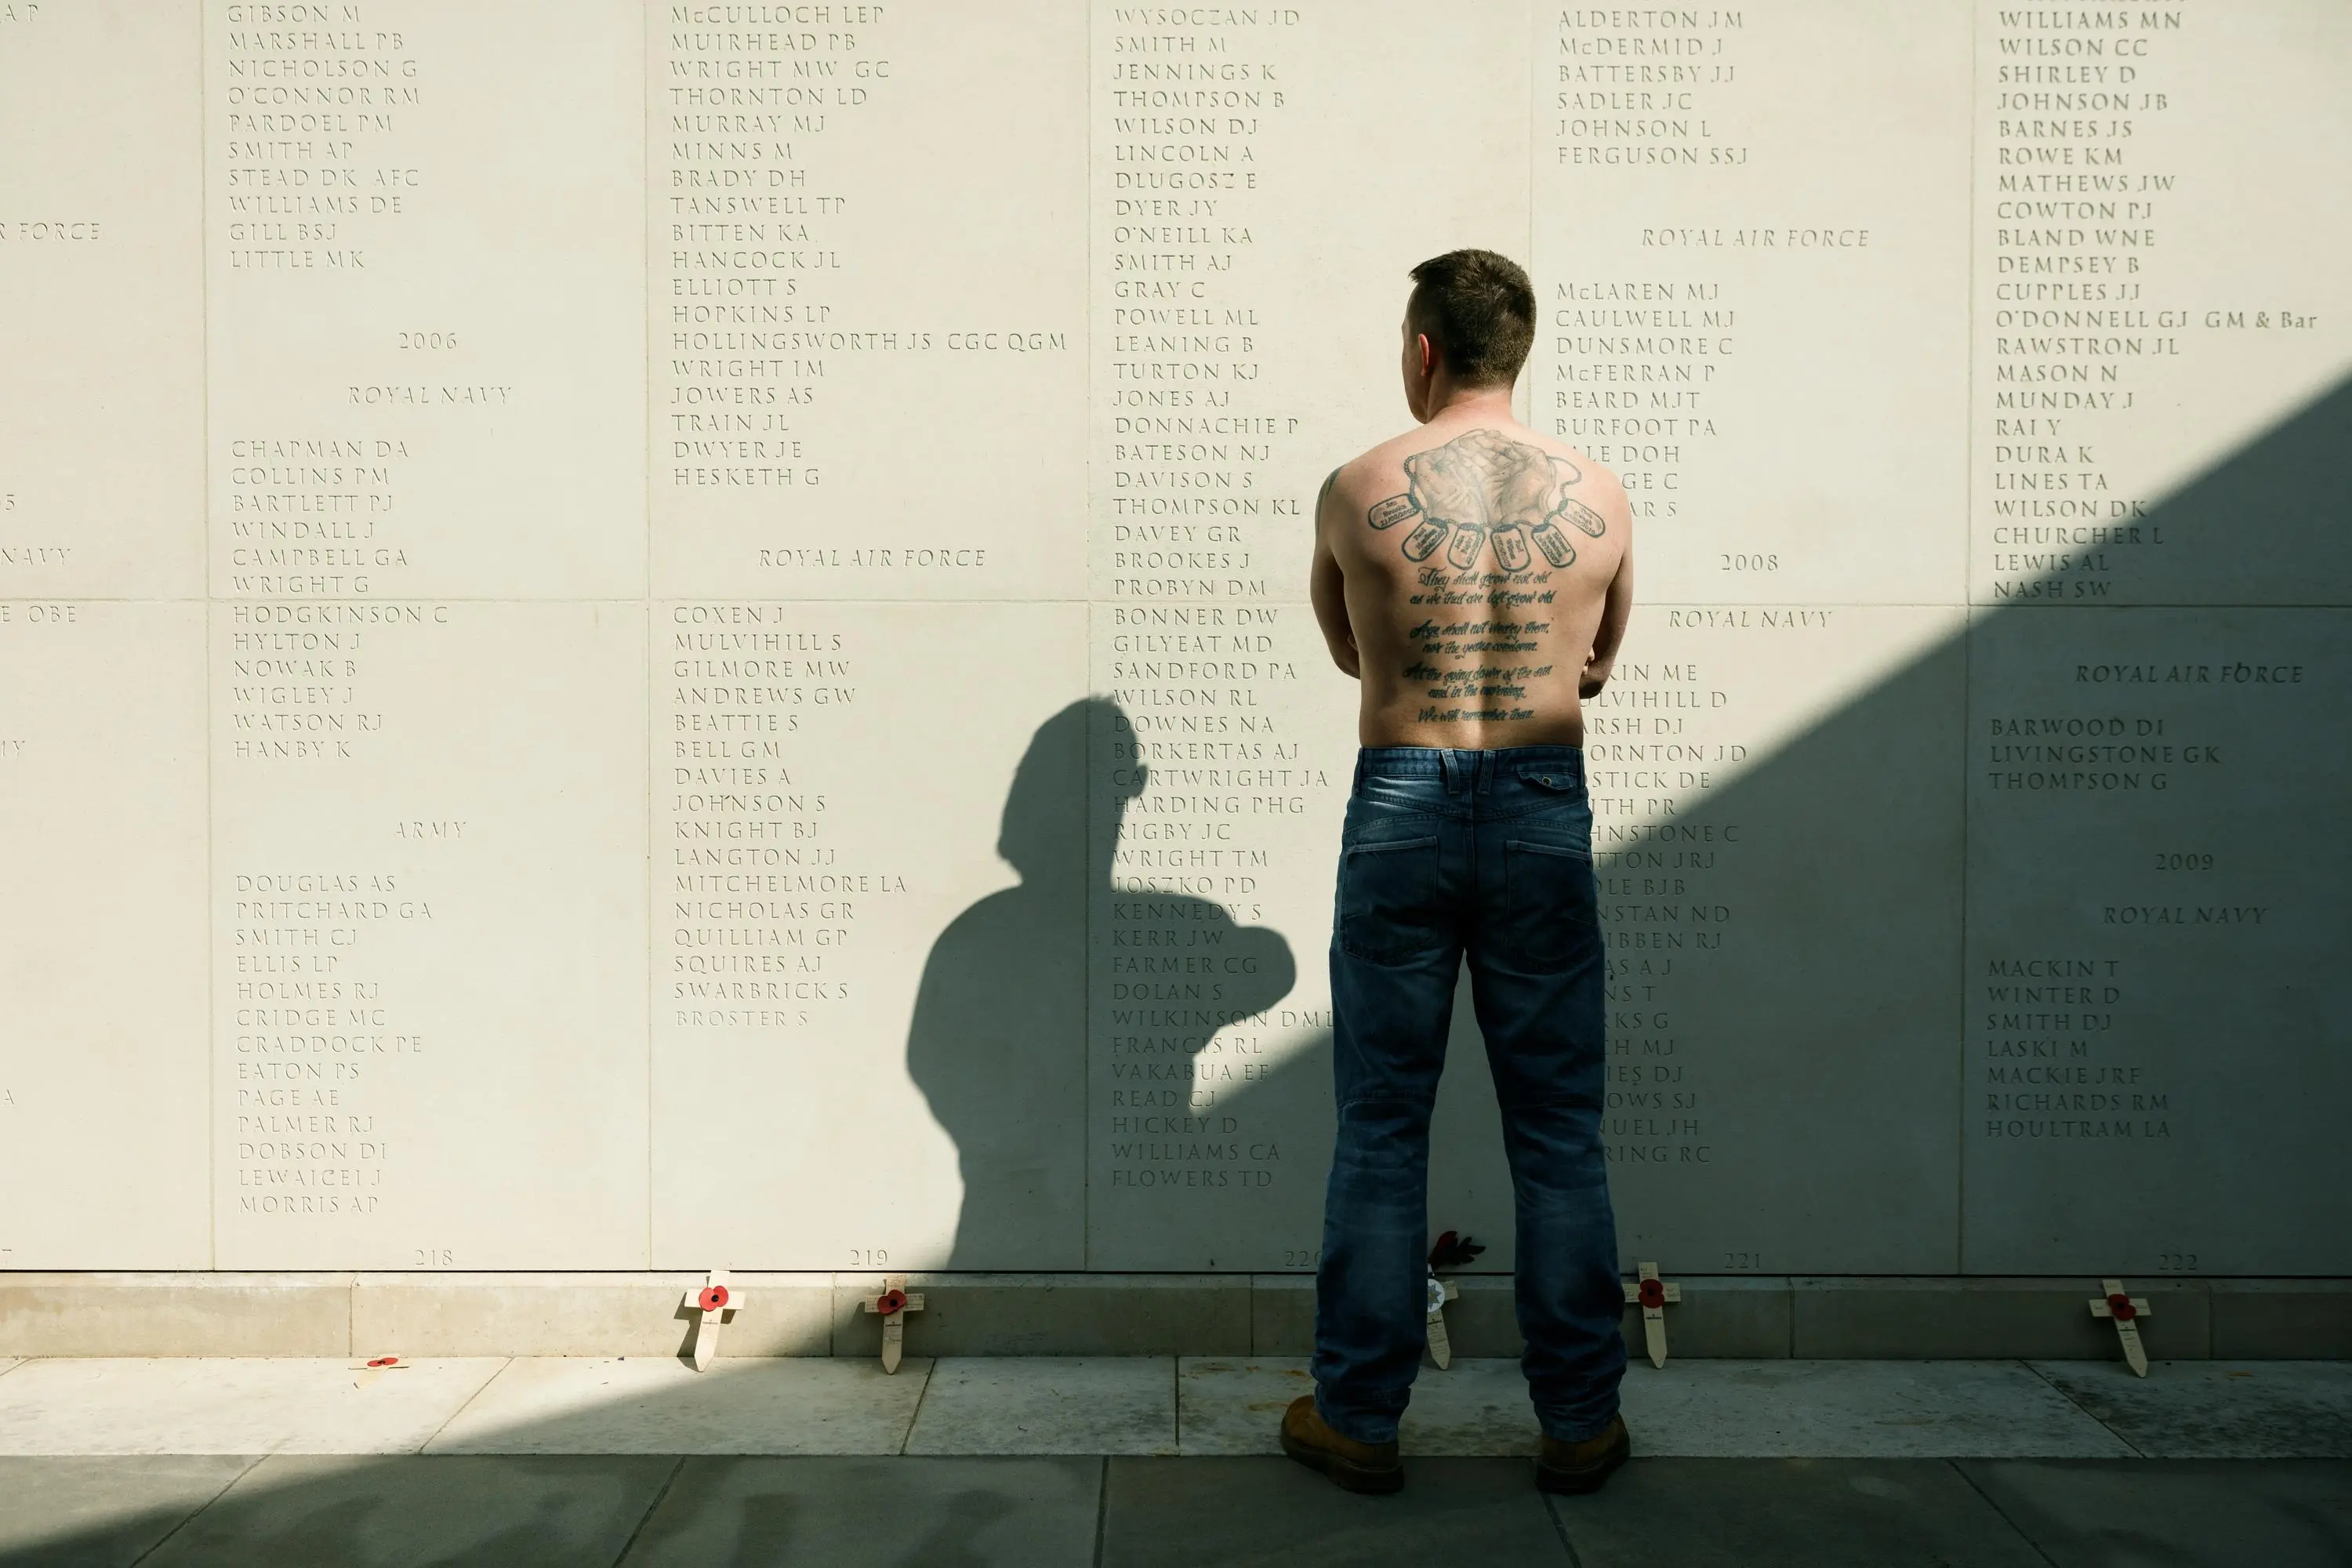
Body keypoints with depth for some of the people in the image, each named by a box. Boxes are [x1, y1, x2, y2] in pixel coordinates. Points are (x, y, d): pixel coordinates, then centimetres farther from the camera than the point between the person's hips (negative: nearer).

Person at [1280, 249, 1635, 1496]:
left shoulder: (1357, 491, -4)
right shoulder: (1599, 497, 1)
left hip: (1400, 809, -1)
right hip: (1545, 809, 2)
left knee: (1381, 1128, 8)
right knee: (1558, 1132, 11)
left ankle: (1358, 1419, 18)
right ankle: (1580, 1424, 21)